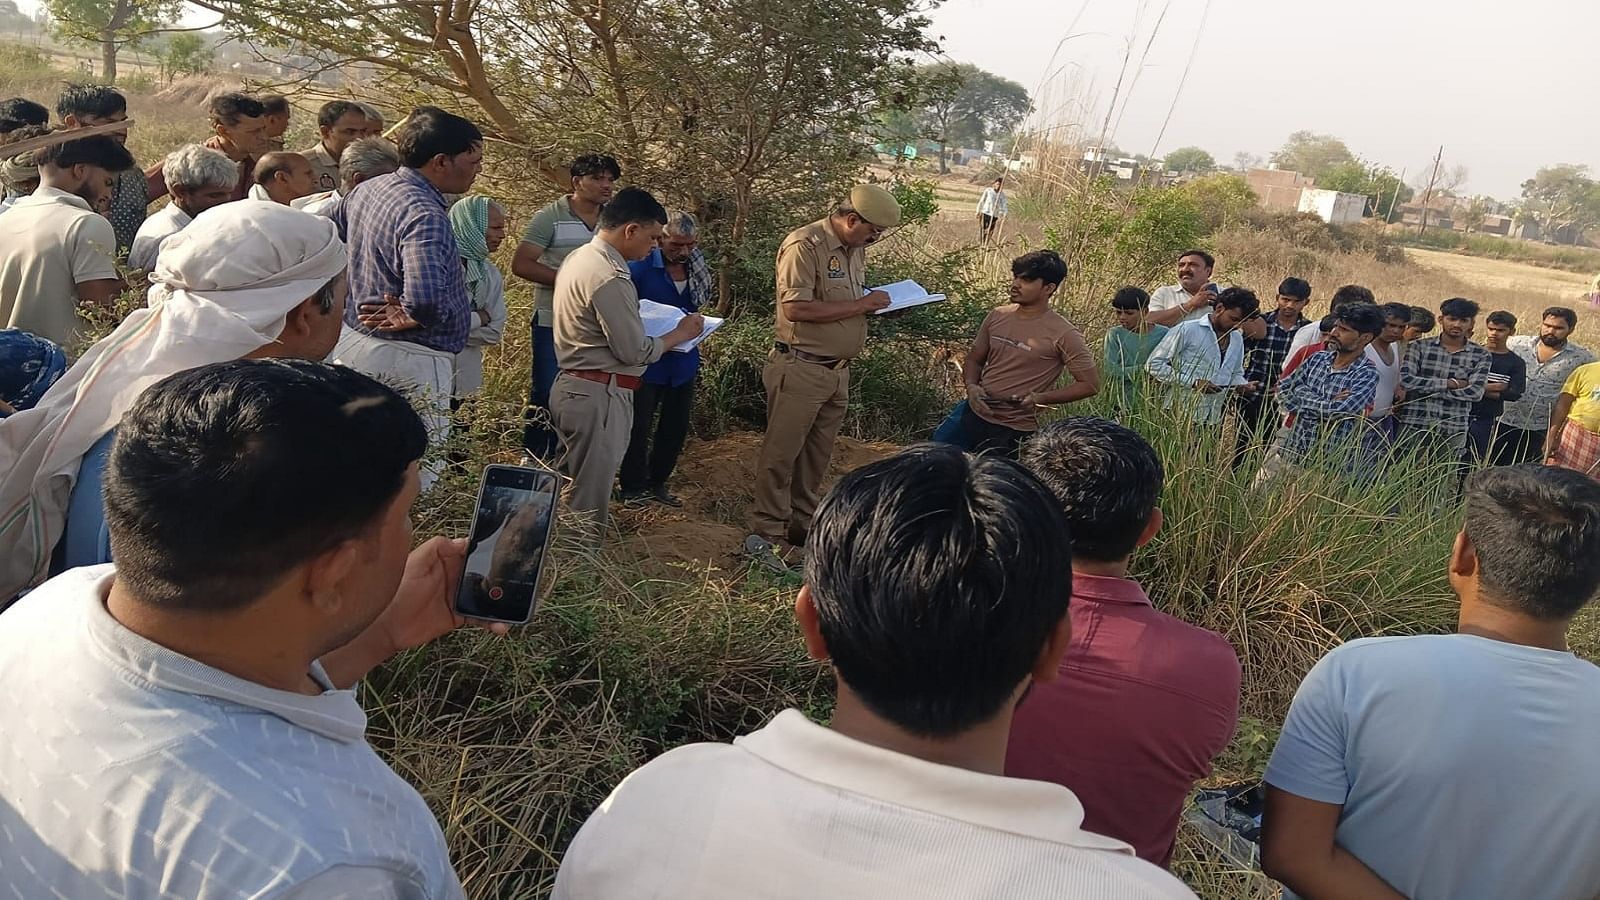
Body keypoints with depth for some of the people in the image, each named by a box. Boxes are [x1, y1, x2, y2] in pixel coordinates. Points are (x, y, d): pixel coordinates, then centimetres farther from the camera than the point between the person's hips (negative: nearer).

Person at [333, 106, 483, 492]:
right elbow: (425, 300, -38)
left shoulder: (367, 190, 7)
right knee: (419, 474, -1)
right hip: (408, 360, -10)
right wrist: (406, 319, -17)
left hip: (353, 341, 10)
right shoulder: (424, 215, -24)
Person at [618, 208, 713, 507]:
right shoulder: (639, 269, -16)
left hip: (684, 362, 6)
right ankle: (633, 488, 18)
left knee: (676, 427, 14)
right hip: (646, 361, -6)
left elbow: (703, 305, 8)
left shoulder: (696, 268, 1)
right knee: (639, 428, 2)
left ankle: (657, 482, 31)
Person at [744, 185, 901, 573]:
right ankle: (765, 534, 7)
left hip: (838, 371, 8)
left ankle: (801, 526, 25)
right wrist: (860, 306, -18)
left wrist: (876, 301, 3)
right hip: (800, 368, -8)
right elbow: (795, 308, -23)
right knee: (781, 453, -1)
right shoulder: (805, 245, -16)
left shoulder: (856, 249, 11)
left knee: (817, 454, 14)